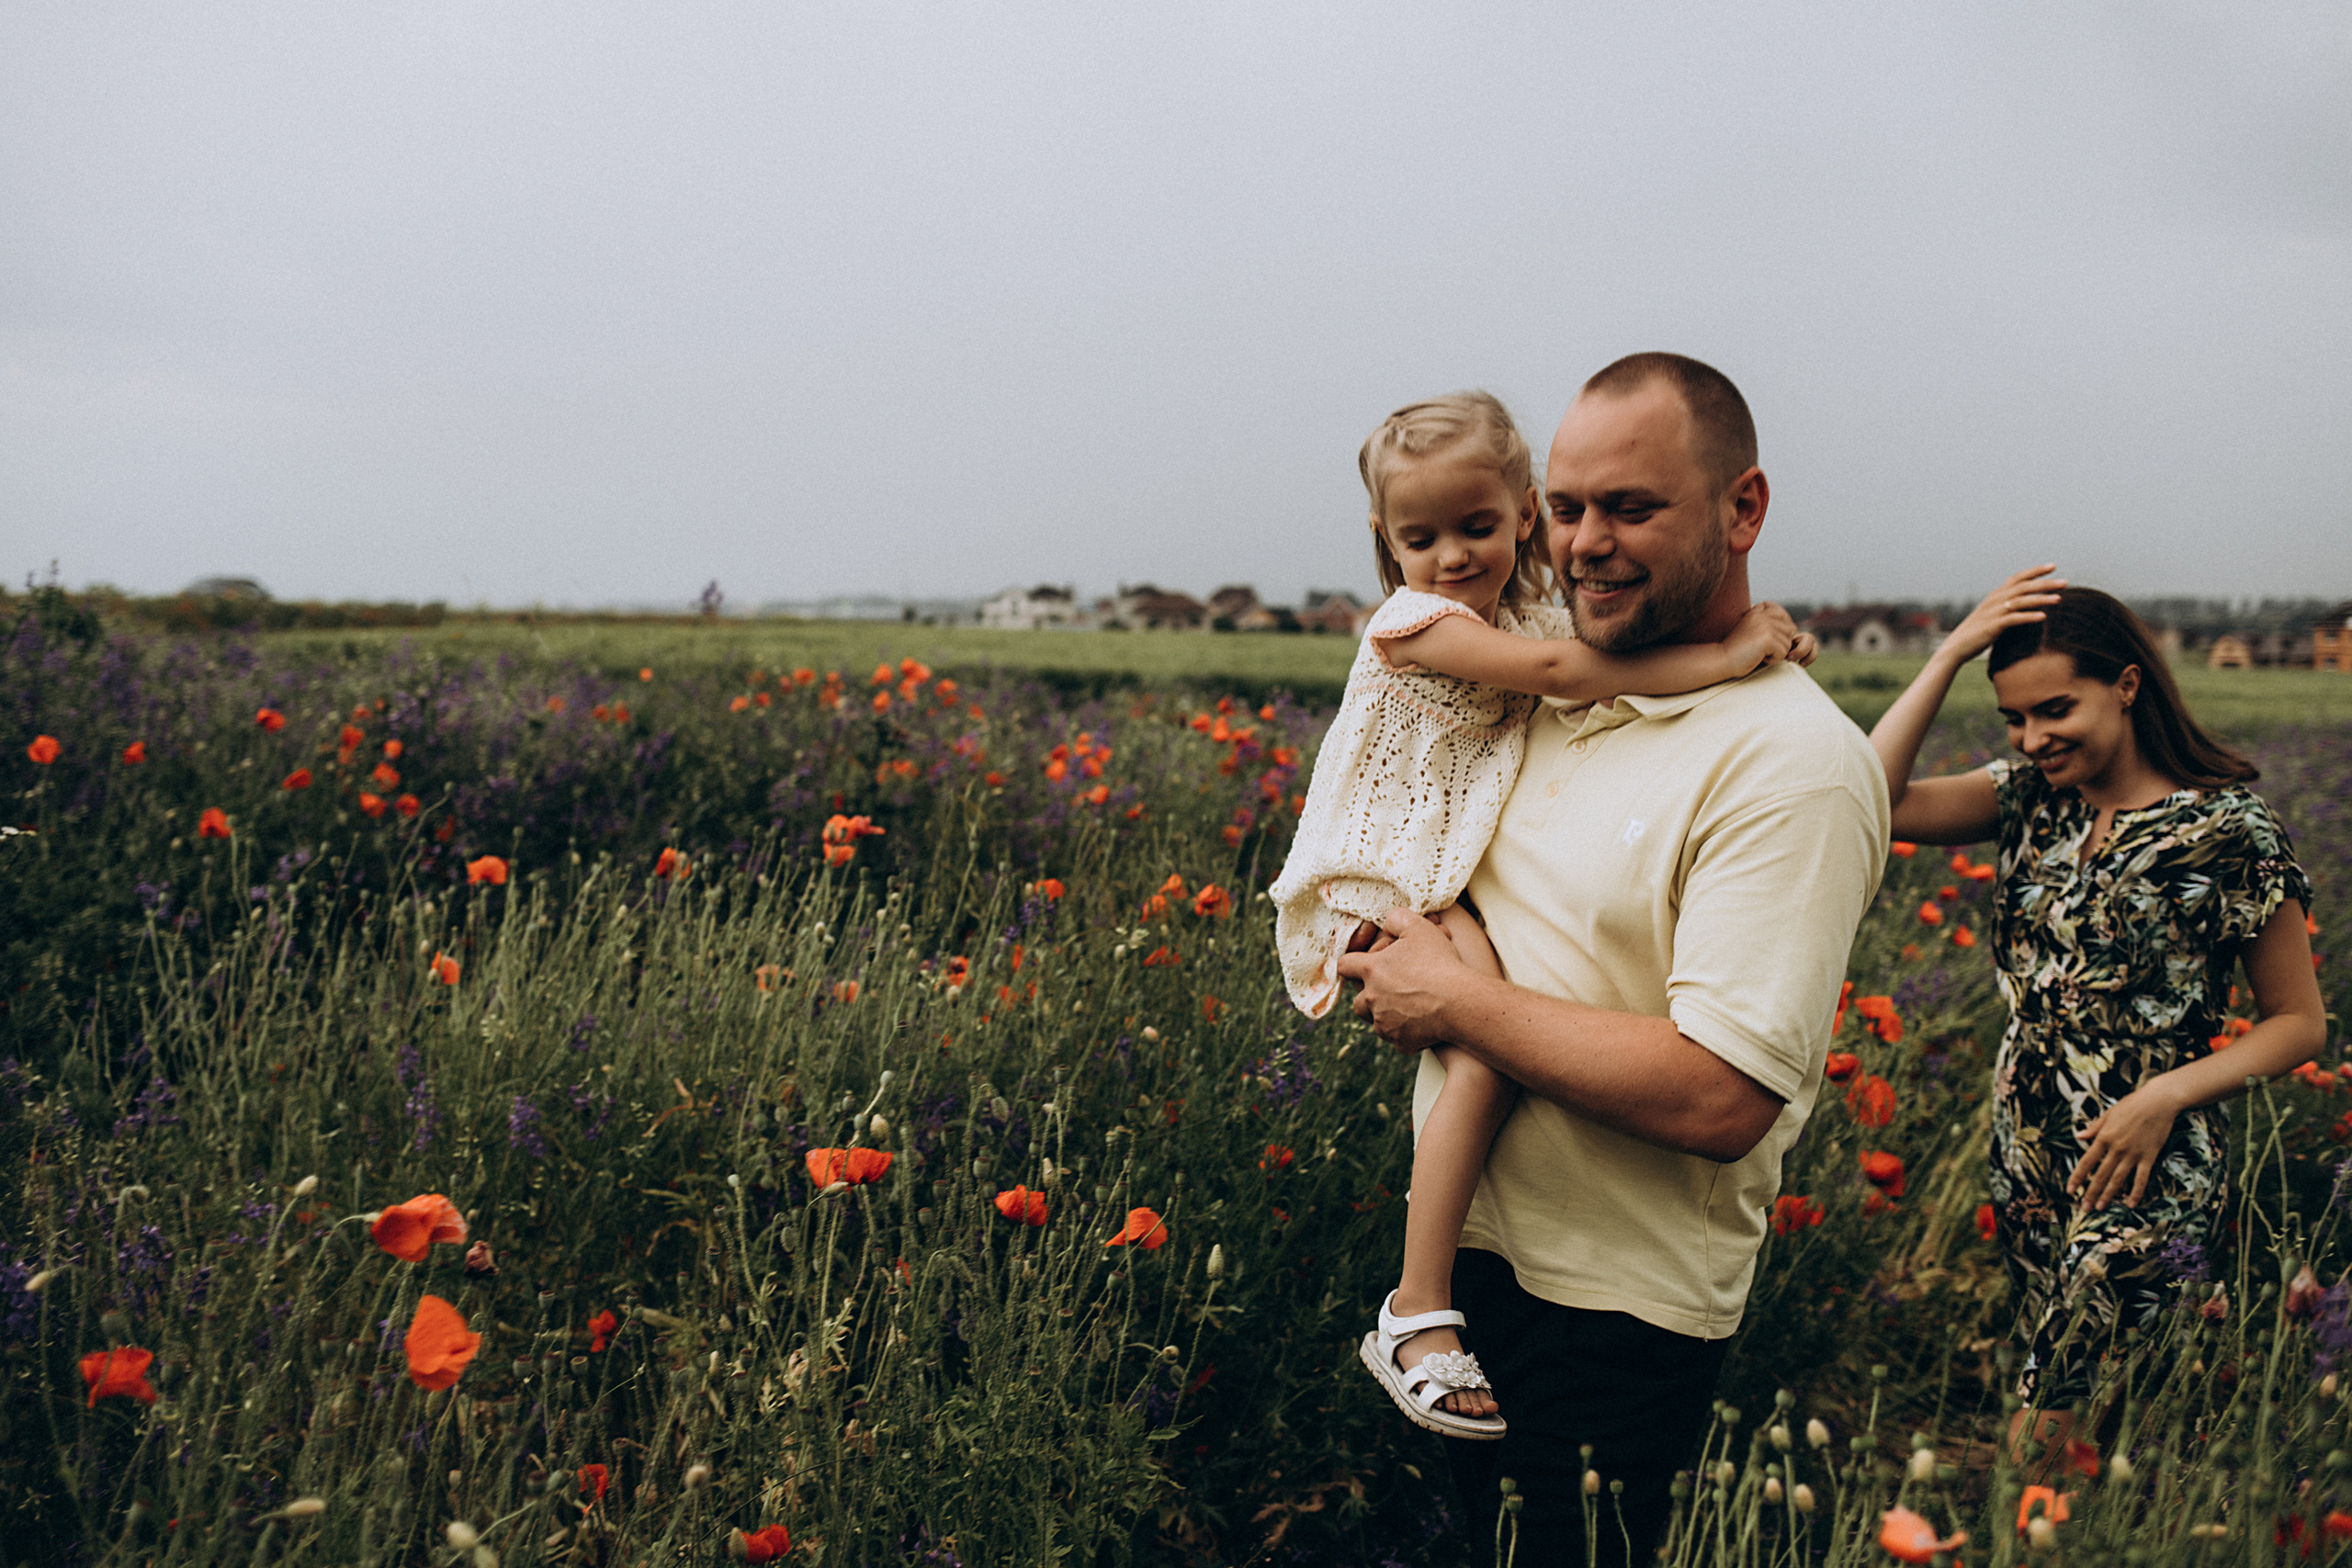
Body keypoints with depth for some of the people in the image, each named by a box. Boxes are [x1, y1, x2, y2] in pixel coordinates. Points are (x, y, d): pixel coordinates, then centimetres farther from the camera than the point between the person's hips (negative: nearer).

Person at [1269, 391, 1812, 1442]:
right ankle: (1417, 1314, -21)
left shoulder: (1532, 622, 11)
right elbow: (1556, 671, -31)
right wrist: (1717, 659, -31)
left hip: (1459, 886, 9)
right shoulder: (1416, 622, -15)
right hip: (1380, 890, -9)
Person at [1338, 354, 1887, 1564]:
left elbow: (1721, 1099, -29)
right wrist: (1381, 941, 0)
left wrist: (1453, 1000, -20)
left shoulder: (1791, 760, -20)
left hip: (1611, 1315, -7)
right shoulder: (1552, 698, 5)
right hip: (1459, 1242, 8)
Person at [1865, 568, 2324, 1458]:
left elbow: (2300, 1023, -3)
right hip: (2027, 1152, 6)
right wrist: (1951, 654, -11)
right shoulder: (2031, 797, 4)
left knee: (2042, 1433, -8)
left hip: (2147, 1174, -5)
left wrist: (2168, 1094, -17)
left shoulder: (2229, 830, -9)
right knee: (2056, 1381, 14)